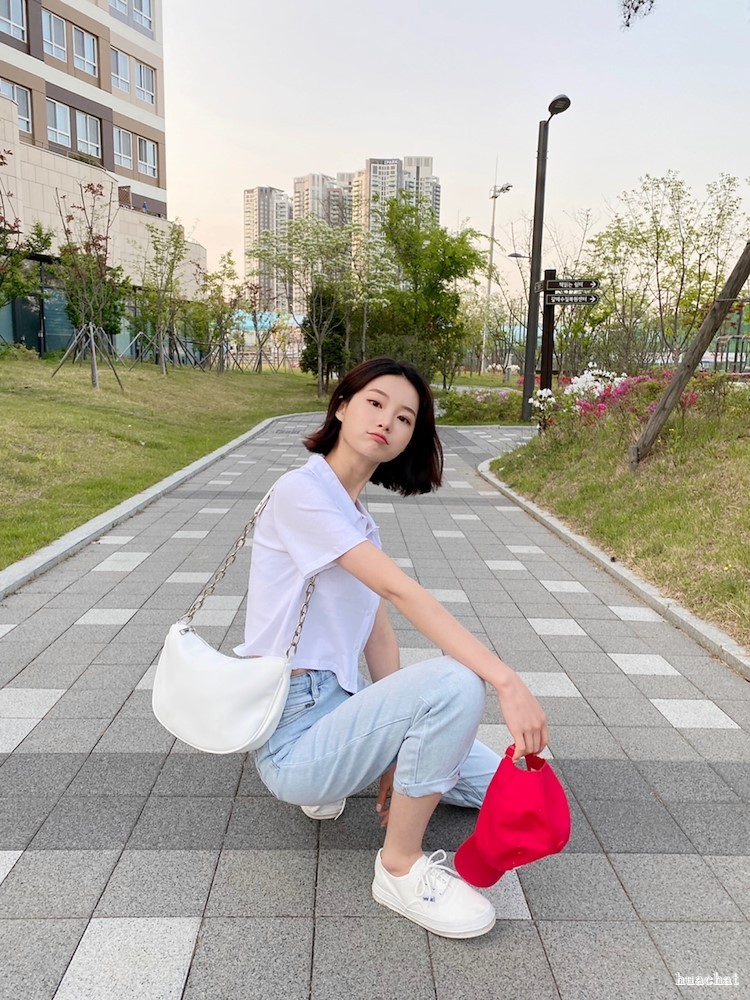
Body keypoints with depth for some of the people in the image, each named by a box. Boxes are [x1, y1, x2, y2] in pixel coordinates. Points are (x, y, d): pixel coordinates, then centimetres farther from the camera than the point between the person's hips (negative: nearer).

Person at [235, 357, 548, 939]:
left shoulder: (358, 517, 11)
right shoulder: (302, 491, -17)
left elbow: (379, 630, 6)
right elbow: (402, 592, -27)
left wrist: (396, 747, 2)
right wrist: (508, 682, -31)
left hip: (339, 705, 9)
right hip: (296, 733, -8)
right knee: (457, 685, -30)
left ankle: (338, 779, 19)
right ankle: (400, 869, -9)